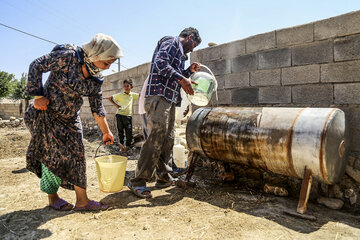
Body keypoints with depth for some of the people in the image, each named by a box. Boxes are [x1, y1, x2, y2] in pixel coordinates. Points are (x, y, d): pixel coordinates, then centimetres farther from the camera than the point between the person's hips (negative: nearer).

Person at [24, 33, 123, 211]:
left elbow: (97, 106, 3)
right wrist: (38, 95, -17)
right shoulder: (67, 56, -20)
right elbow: (36, 66, -12)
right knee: (52, 155, 0)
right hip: (47, 114, -5)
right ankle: (52, 198, 21)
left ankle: (82, 200, 10)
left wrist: (106, 131, 4)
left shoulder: (95, 78, -2)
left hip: (71, 118, 6)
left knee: (77, 155, 2)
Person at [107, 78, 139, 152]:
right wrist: (115, 105, -2)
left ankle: (127, 147, 14)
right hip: (120, 115, -2)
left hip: (128, 116, 2)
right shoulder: (120, 95, 1)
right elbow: (110, 98, 6)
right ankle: (121, 144, 22)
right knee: (120, 131, 6)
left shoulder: (132, 95, 9)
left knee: (129, 132, -1)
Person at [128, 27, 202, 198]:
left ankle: (163, 178, 21)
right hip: (159, 97, -10)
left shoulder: (179, 51, 31)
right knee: (155, 140, -14)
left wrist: (190, 70, 22)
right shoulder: (171, 41, 1)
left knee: (167, 140, 10)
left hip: (169, 100, 10)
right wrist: (181, 79, -21)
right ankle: (137, 182, -6)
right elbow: (160, 63, -17)